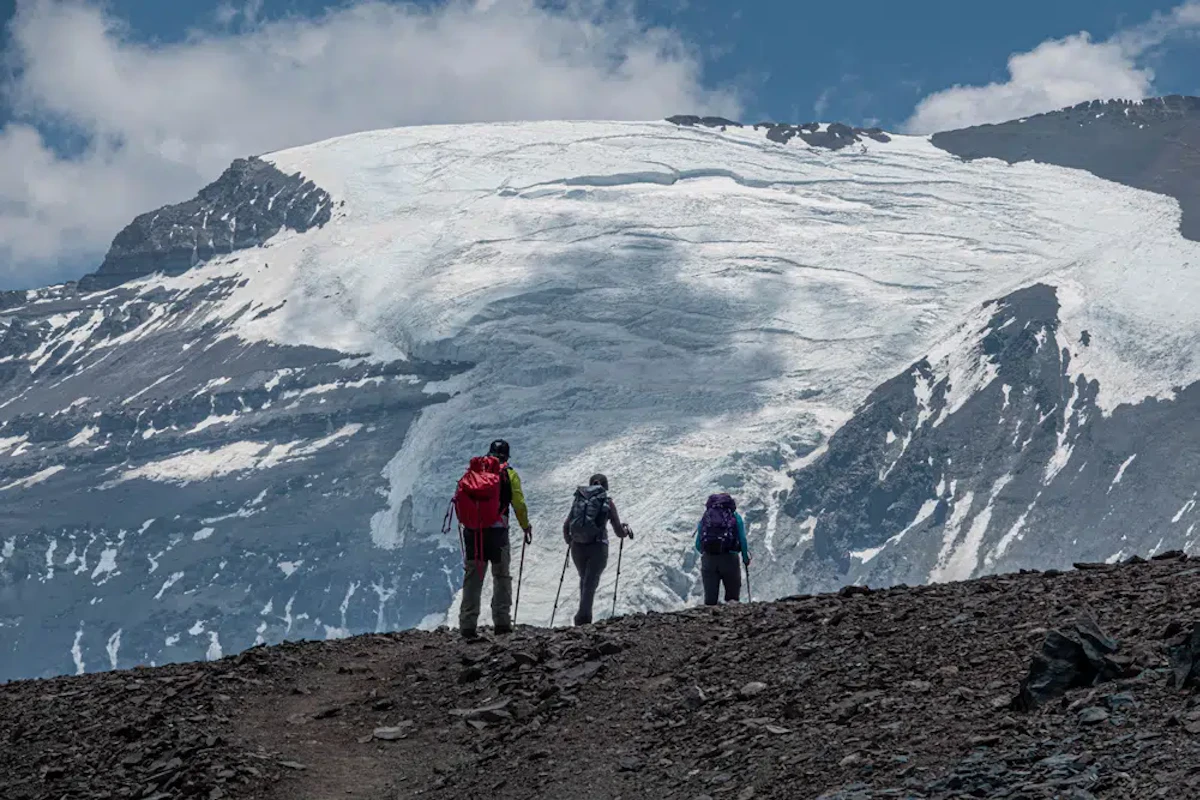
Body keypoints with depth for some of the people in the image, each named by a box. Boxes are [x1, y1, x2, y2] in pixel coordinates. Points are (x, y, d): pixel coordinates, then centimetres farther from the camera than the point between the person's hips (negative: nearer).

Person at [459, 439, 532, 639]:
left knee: (472, 578, 6)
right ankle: (502, 621, 2)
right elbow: (519, 504, -1)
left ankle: (467, 625, 0)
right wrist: (526, 527, 13)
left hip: (473, 531, 2)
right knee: (502, 577, 9)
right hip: (497, 531, -2)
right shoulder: (509, 474, 3)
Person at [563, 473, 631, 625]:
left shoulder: (579, 499, 11)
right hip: (598, 547, -3)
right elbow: (619, 532, 3)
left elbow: (566, 525, 7)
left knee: (584, 580, 23)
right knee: (590, 583, -5)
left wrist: (569, 542, 25)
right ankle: (583, 617, -21)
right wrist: (626, 530, 25)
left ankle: (584, 616, 24)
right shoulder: (608, 502, 3)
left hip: (577, 547, 3)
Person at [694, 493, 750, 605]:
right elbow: (743, 540, 1)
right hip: (729, 558, -2)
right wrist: (746, 558, 15)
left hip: (708, 559, 2)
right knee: (732, 596, 10)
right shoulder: (735, 517, 9)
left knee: (710, 599, 5)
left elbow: (698, 545, 13)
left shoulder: (705, 517, 15)